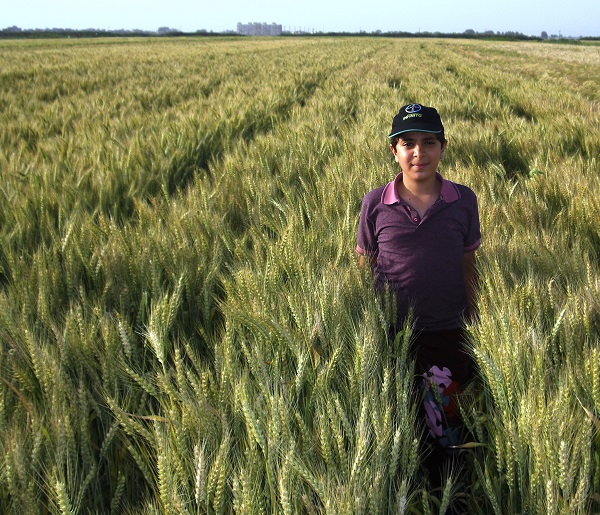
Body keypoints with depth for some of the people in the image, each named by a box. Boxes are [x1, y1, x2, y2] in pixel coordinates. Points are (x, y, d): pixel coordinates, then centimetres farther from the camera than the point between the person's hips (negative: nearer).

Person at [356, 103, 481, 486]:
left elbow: (468, 267, 6)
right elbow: (364, 270, 3)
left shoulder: (463, 201, -3)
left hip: (448, 334, 1)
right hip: (390, 334, 0)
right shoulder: (375, 204, -6)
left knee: (444, 425, 12)